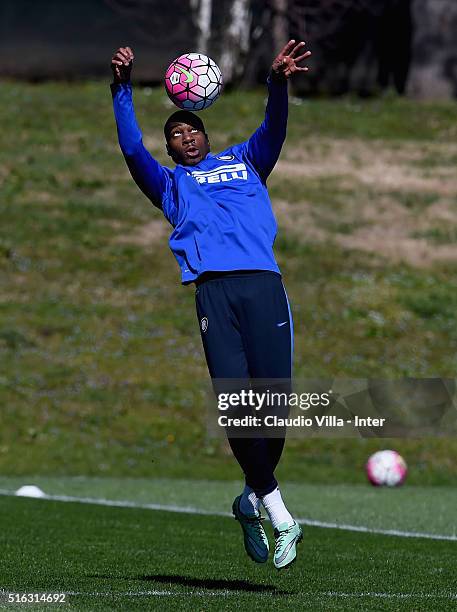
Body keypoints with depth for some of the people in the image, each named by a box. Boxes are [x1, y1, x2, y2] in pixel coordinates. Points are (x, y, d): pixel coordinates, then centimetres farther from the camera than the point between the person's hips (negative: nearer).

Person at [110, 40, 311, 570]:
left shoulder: (244, 162, 30)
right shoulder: (170, 183, 28)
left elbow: (273, 130, 13)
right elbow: (132, 149, 13)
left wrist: (278, 83, -7)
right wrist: (122, 89, 1)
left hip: (263, 284, 0)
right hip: (212, 286, 0)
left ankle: (253, 499, 9)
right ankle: (277, 512, -5)